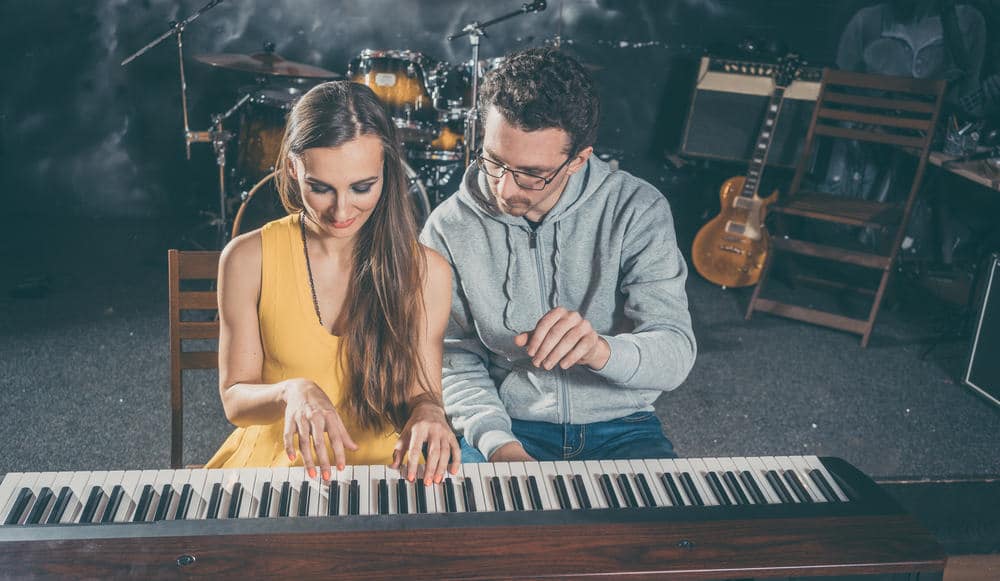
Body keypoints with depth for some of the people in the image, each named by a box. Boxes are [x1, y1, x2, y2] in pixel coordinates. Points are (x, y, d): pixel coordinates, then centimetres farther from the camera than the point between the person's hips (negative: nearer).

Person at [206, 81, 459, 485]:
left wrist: (427, 410, -20)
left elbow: (420, 390, 4)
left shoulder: (426, 271, -2)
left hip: (383, 466, 2)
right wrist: (292, 391, -23)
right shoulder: (248, 259, -4)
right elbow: (235, 401, -1)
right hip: (275, 462, -1)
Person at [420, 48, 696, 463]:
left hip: (621, 428, 0)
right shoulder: (449, 229, -6)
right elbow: (456, 362, -2)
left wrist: (601, 350, -37)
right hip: (508, 427, 0)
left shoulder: (637, 211, -9)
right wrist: (498, 444, -20)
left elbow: (676, 355, -15)